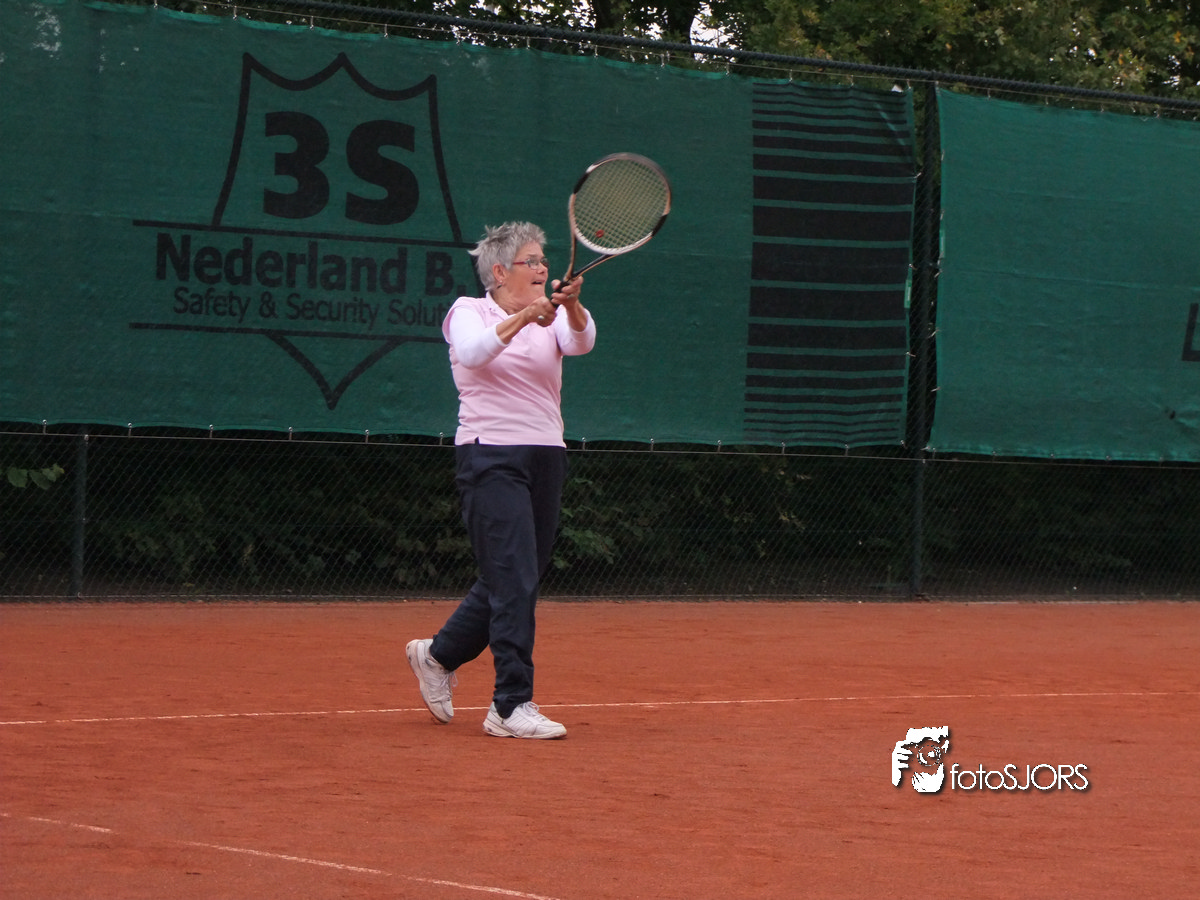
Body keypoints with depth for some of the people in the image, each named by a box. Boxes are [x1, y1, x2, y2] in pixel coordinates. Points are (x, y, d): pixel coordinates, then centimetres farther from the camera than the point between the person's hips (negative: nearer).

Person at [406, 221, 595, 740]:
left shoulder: (552, 317, 11)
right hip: (490, 458, -6)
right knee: (515, 581, -14)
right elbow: (473, 352, -22)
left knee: (509, 581, 12)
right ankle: (512, 706, -11)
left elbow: (581, 342, -11)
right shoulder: (468, 312, 0)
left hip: (545, 458, 6)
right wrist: (522, 318, -37)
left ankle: (437, 656, 35)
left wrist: (571, 306, -32)